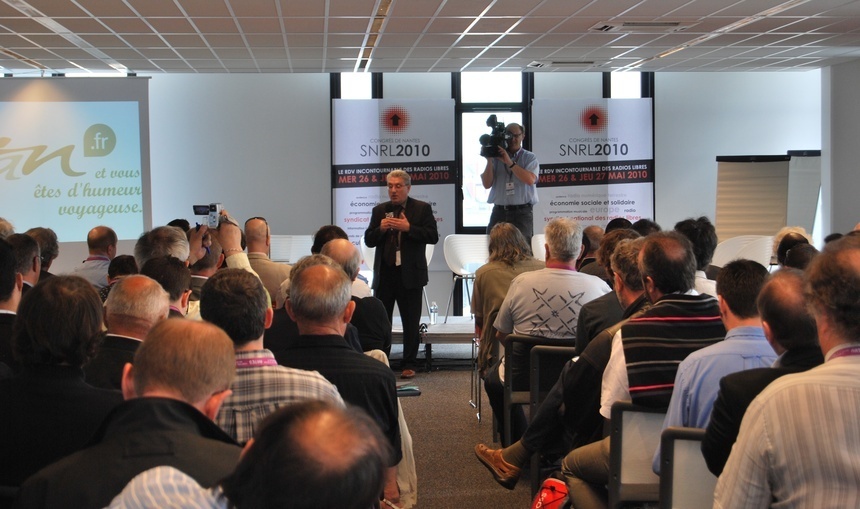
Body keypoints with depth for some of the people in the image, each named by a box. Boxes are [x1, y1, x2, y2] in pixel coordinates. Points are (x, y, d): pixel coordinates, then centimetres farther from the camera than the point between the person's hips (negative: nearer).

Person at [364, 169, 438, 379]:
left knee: (411, 322, 4)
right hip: (384, 273, 2)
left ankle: (408, 365, 13)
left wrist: (408, 228, -19)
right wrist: (380, 229, -12)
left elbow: (433, 236, -9)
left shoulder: (422, 209, 1)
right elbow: (369, 240, 7)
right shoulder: (379, 210, 10)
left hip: (410, 274, -2)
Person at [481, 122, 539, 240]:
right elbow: (487, 184, 3)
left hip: (522, 213, -2)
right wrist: (489, 161, -7)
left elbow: (530, 180, -12)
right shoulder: (496, 157, 10)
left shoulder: (530, 158, 7)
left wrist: (510, 162, -15)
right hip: (499, 212, 2)